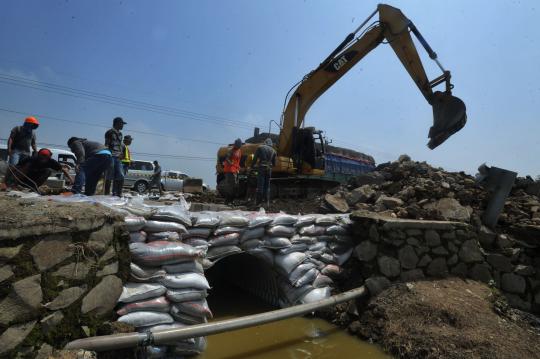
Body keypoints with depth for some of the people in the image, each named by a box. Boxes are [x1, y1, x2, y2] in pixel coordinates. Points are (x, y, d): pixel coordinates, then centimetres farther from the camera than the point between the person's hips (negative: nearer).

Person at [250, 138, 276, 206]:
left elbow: (255, 158, 0)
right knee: (267, 186, 12)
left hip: (261, 168, -3)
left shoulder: (260, 147, 4)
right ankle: (267, 202, 12)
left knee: (260, 185, -2)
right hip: (269, 169, 3)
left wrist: (252, 166, 10)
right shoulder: (273, 150, 13)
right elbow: (274, 163, 16)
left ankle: (259, 201, -3)